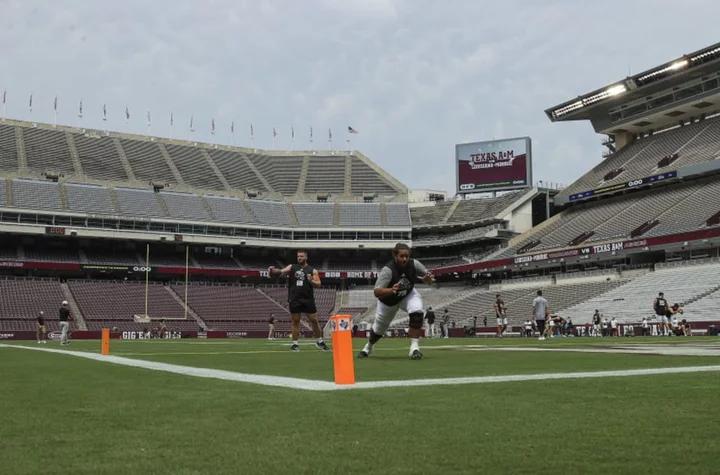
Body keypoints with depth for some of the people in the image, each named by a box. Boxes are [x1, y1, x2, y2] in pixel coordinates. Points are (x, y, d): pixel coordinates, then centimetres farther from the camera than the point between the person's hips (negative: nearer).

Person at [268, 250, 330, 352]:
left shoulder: (312, 270, 7)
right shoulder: (292, 267, 9)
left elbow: (319, 284, 4)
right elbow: (281, 272, -4)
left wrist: (311, 281, -16)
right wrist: (274, 271, -25)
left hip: (308, 300, 0)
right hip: (294, 300, 0)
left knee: (314, 320, 2)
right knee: (295, 321, 2)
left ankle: (319, 341, 17)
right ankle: (295, 344, 9)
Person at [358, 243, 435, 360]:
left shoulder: (414, 264, -25)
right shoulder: (388, 270, -35)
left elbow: (428, 279, -12)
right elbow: (377, 292, -40)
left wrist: (428, 279, -36)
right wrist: (391, 290, -58)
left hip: (408, 294, 2)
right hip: (388, 299, -2)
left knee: (417, 313, -30)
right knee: (379, 327, 16)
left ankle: (414, 347, -21)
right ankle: (368, 347, 48)